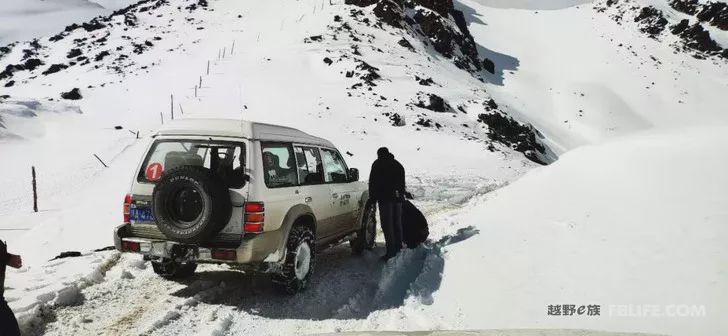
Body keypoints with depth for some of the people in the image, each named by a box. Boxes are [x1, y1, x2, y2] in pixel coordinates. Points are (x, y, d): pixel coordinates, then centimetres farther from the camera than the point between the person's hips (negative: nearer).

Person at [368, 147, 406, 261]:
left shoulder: (377, 164, 1)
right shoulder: (398, 165, 20)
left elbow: (373, 183, -4)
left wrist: (372, 198, -1)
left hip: (385, 197, -6)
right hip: (398, 197, 6)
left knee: (387, 225, -7)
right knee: (397, 223, 16)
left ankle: (391, 251, -11)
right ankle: (398, 248, 24)